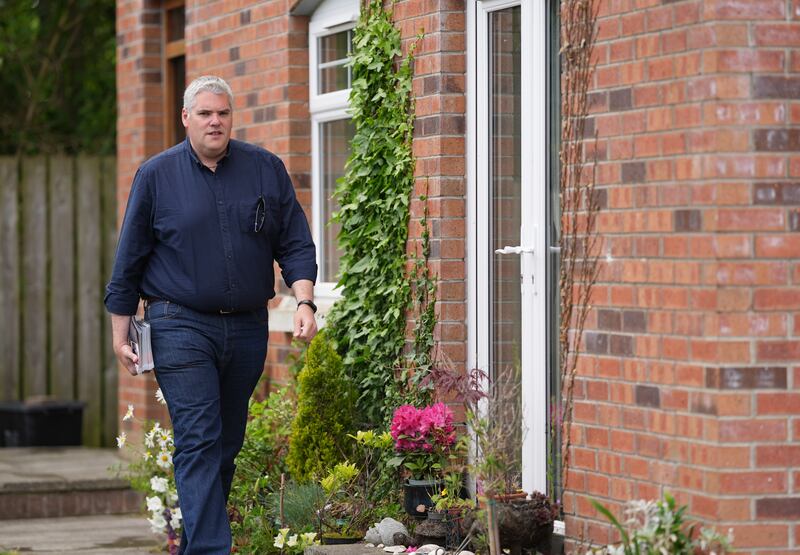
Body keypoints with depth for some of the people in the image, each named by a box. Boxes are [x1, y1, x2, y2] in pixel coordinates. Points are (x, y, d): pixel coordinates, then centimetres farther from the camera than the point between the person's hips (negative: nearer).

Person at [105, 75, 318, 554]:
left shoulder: (267, 170, 7)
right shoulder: (156, 176, 2)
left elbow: (295, 244, 8)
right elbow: (129, 260, 6)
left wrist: (304, 301, -7)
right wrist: (121, 331, 5)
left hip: (248, 329, 3)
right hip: (181, 327, -3)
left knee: (228, 444, 9)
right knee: (198, 442, -12)